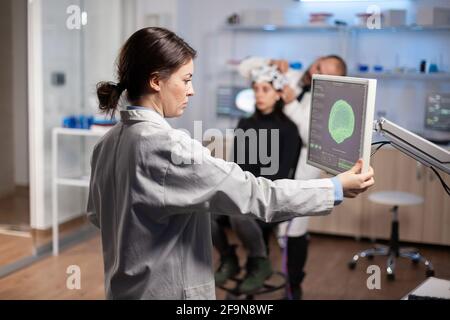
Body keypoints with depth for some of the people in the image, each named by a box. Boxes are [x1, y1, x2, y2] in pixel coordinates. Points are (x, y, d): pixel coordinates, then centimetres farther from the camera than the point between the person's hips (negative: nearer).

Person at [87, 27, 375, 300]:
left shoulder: (108, 143, 2)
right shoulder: (165, 145, -25)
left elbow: (97, 214, 15)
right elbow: (251, 193, -24)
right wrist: (337, 188, -17)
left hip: (125, 288, 9)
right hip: (168, 291, -9)